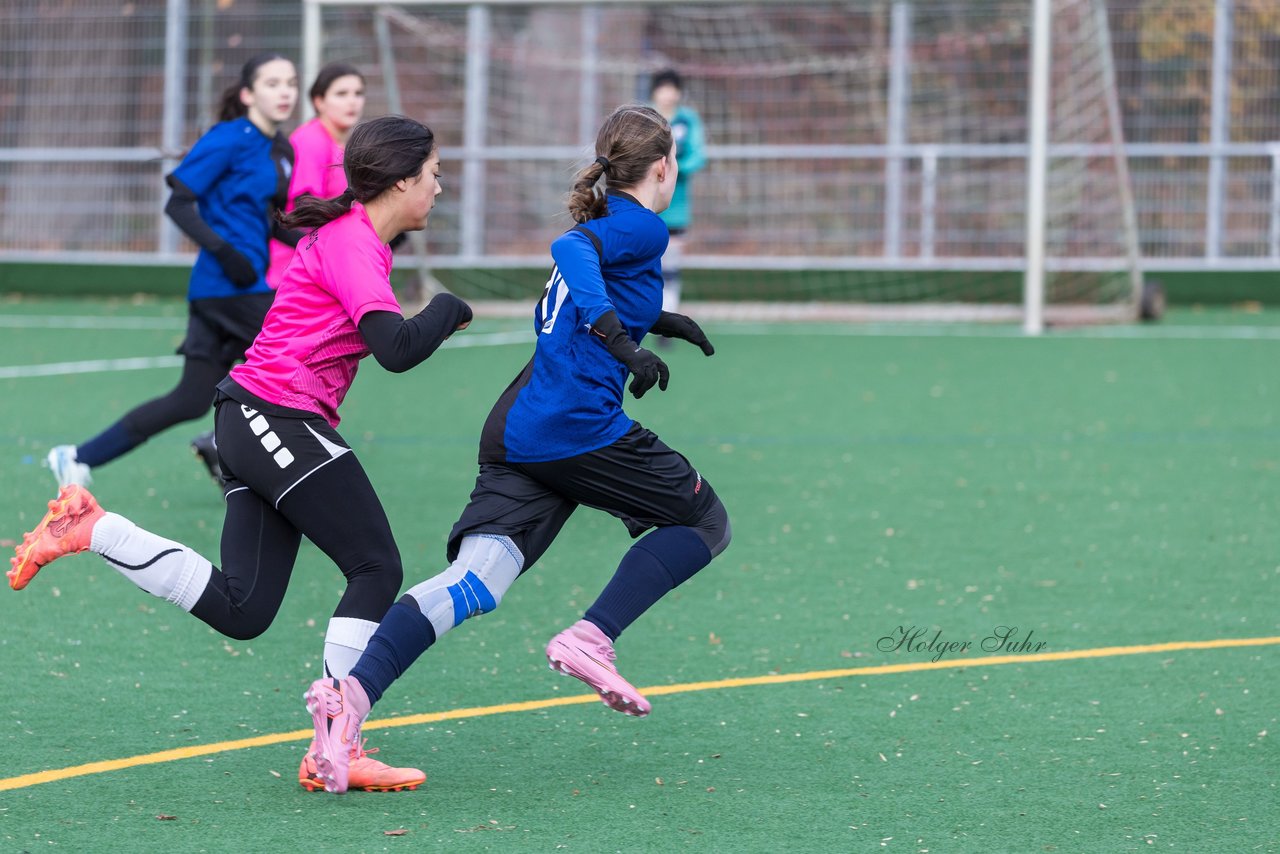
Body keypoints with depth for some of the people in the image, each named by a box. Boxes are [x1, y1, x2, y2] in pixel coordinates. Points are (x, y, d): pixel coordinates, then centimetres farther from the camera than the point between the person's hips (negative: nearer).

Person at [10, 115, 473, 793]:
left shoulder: (345, 236, 17)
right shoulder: (353, 243, -13)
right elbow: (397, 349, -23)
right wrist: (451, 308, -7)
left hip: (253, 423, 9)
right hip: (283, 423, -9)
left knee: (240, 610, 5)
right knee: (377, 568, -4)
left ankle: (89, 527, 5)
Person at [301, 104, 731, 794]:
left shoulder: (600, 229, 24)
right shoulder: (641, 228, -2)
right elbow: (571, 250, -22)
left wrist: (649, 317, 41)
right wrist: (621, 339, -30)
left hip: (516, 429, 8)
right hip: (579, 425, -8)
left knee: (473, 583, -8)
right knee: (706, 522, 12)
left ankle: (351, 693, -31)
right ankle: (591, 638, -5)